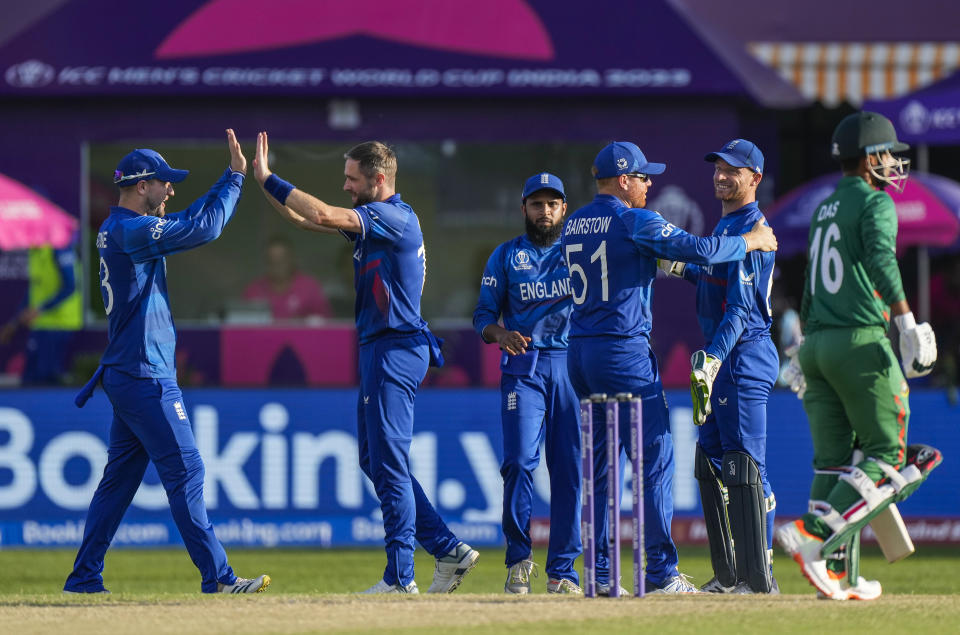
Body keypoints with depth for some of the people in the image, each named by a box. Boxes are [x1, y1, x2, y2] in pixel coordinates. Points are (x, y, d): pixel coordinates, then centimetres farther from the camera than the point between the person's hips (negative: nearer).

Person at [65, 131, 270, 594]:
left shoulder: (118, 229, 15)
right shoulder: (133, 230, -16)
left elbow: (192, 221, 19)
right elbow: (204, 228, -20)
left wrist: (231, 177, 12)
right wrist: (235, 177, -10)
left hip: (125, 377, 10)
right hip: (144, 378, -10)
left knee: (120, 477, 12)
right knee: (184, 472, -9)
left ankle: (84, 578, 14)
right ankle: (216, 577, -9)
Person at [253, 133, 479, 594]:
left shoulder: (396, 217, -14)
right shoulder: (369, 219, 15)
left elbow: (323, 215, -24)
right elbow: (303, 220, 17)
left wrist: (270, 179, -16)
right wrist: (262, 180, 5)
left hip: (398, 348, -10)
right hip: (377, 349, 10)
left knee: (389, 464, -9)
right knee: (375, 461, 13)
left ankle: (400, 579, -7)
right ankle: (449, 551, 15)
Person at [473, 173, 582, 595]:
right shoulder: (506, 256, 11)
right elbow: (483, 315, 7)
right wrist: (500, 333, -15)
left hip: (571, 365, 1)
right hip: (523, 366, -1)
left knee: (570, 469, -2)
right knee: (519, 461, -14)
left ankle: (562, 571, 3)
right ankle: (518, 559, 1)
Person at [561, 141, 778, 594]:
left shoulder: (573, 225, 13)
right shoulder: (634, 222, -10)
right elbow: (700, 250, -15)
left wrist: (663, 260, 27)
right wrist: (750, 242, -1)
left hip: (579, 353, 8)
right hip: (625, 351, -8)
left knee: (600, 462, 12)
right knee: (655, 459, -4)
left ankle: (600, 573, 9)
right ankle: (661, 573, -7)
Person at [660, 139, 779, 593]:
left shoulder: (752, 228, -13)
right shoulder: (725, 225, 17)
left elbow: (741, 304, -22)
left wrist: (714, 358, -30)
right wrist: (681, 267, 18)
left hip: (744, 353, -11)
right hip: (719, 356, 11)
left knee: (744, 466, -11)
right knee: (711, 464, 12)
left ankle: (759, 577, -11)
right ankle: (728, 574, 17)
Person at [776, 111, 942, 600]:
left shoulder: (824, 210, 21)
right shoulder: (874, 202, -4)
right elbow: (880, 259, -23)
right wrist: (907, 322, -31)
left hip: (817, 343, 8)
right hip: (861, 341, -8)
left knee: (833, 461, 6)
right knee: (886, 455, -4)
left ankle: (836, 573, 3)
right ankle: (816, 537, -19)